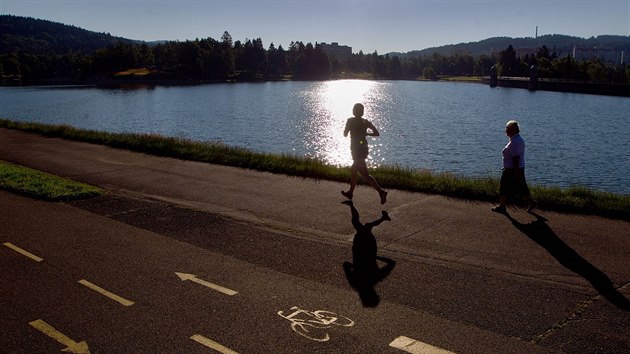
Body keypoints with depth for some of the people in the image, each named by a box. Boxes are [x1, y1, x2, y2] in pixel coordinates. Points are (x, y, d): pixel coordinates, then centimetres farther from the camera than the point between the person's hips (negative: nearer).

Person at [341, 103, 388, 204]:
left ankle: (381, 191, -23)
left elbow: (345, 134, -3)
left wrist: (346, 128, 16)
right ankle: (350, 193, 33)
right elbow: (377, 133, -1)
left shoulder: (351, 121, -9)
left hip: (356, 150, -7)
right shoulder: (366, 122, 5)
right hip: (364, 149, 7)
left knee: (365, 174, -11)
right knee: (353, 170, 23)